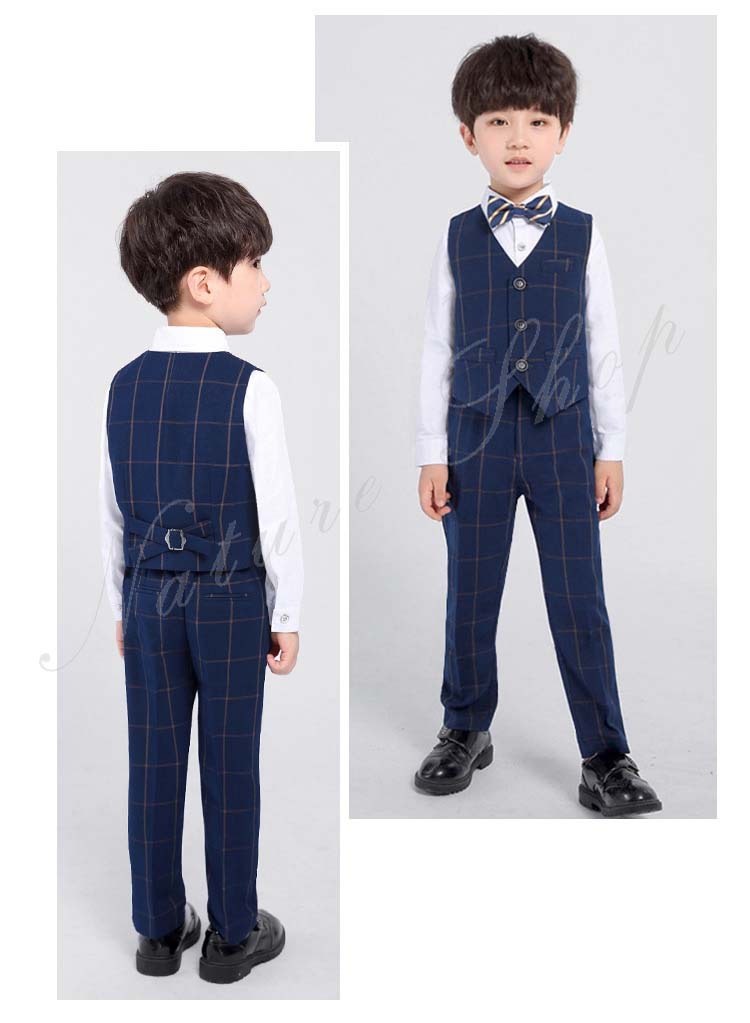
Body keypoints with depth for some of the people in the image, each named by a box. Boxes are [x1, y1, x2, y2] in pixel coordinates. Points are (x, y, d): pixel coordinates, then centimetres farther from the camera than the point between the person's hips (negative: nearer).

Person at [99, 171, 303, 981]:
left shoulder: (125, 384, 1)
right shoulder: (249, 388, -15)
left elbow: (112, 512, 7)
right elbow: (278, 513, -12)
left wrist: (123, 606, 17)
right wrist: (288, 615, -1)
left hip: (149, 594, 5)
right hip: (232, 596, -4)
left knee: (155, 762, 13)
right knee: (230, 767, 8)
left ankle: (159, 930, 28)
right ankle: (232, 935, 23)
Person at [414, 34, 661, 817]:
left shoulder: (581, 236, 2)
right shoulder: (457, 238, 2)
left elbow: (604, 349, 4)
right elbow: (437, 350, 3)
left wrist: (611, 450, 2)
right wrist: (432, 454, 0)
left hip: (562, 439, 0)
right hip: (476, 439, 1)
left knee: (580, 605, 2)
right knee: (469, 598, 10)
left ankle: (606, 759, 14)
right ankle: (465, 733, 30)